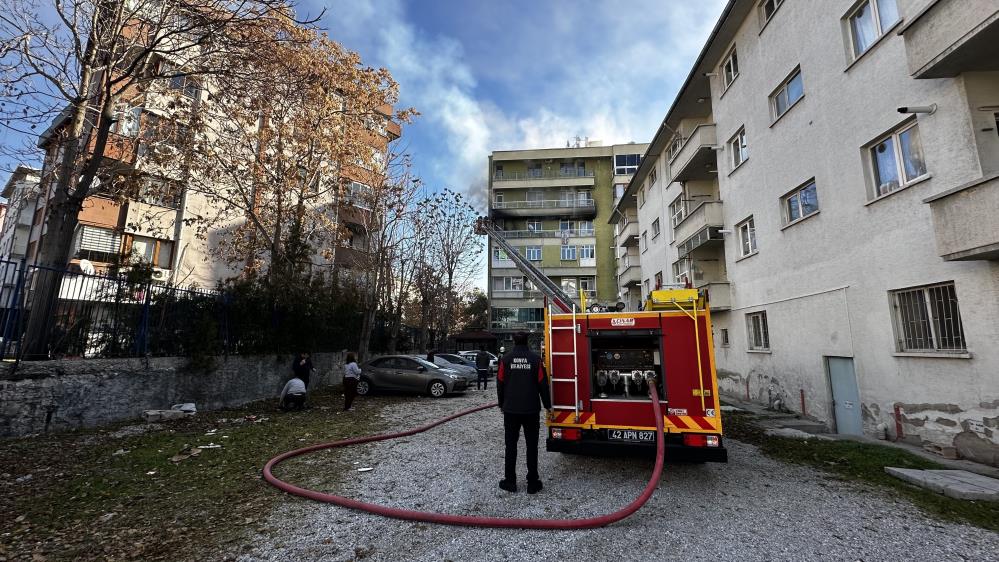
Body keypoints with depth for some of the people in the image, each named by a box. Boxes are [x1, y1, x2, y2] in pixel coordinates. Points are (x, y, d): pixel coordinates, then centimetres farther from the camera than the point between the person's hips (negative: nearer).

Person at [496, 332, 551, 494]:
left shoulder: (506, 359, -4)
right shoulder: (535, 359, -6)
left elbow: (500, 383, 2)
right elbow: (543, 383, -3)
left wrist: (502, 404, 15)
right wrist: (547, 405, 9)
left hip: (511, 409, 0)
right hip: (531, 409, 0)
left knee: (511, 445, 10)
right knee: (531, 446, 8)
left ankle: (510, 482, 15)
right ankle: (533, 483, 13)